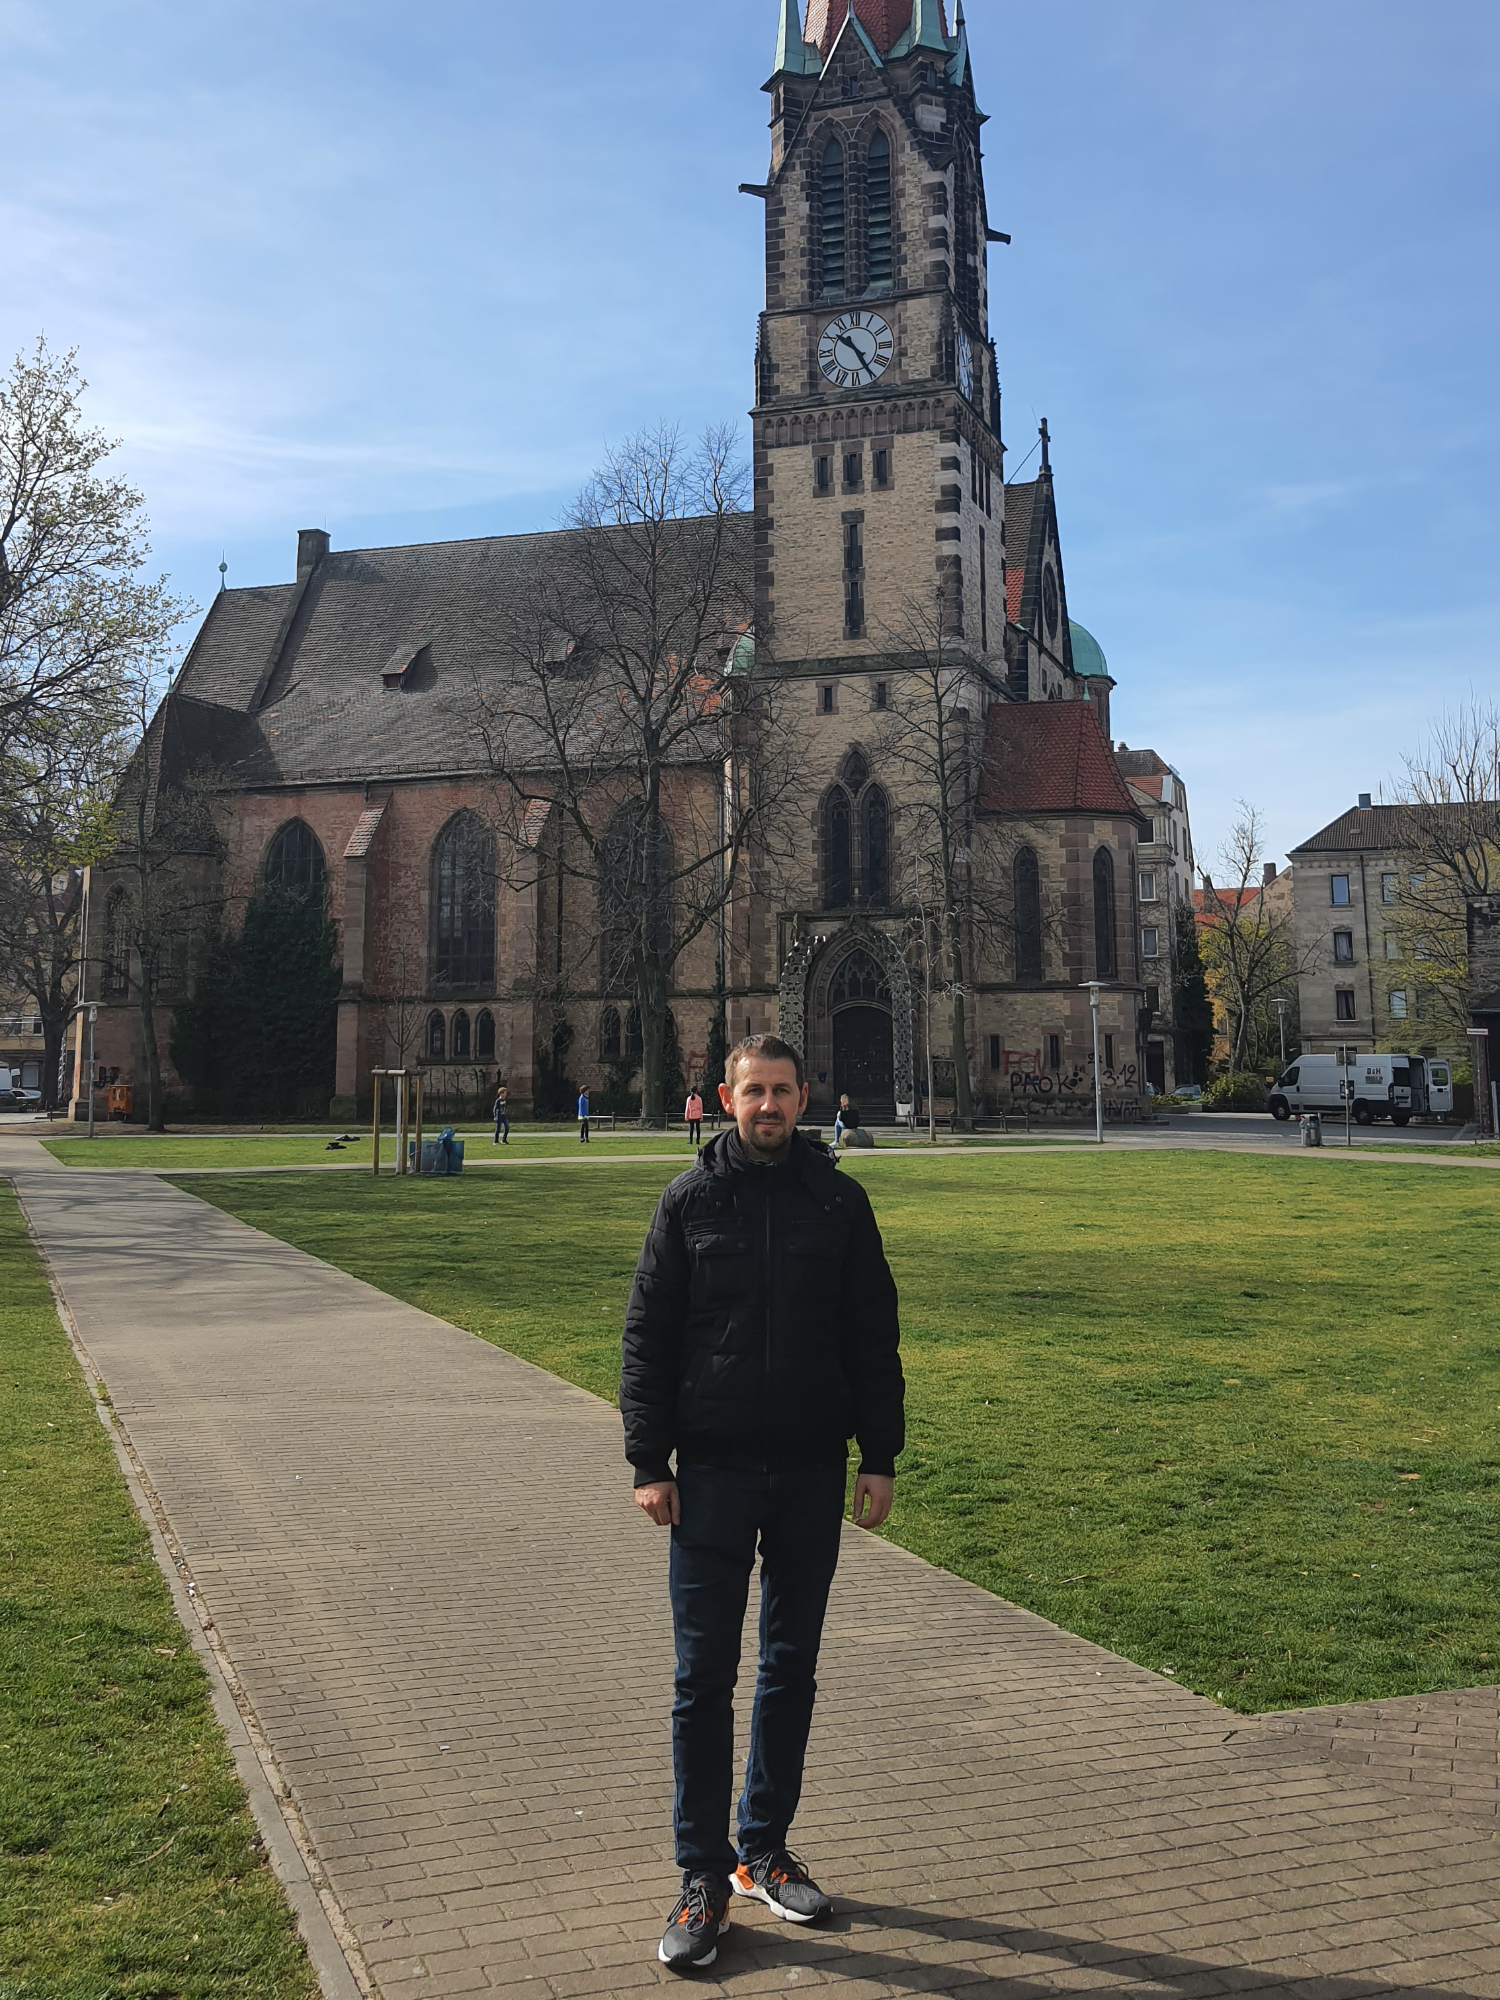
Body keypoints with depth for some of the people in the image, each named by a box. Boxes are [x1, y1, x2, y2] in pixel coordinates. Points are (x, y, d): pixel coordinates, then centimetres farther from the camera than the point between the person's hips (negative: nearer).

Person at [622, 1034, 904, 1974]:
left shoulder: (839, 1200, 1)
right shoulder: (690, 1201, -1)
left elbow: (873, 1338, 5)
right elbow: (649, 1339, 0)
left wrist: (881, 1458, 2)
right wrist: (649, 1462, -5)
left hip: (813, 1473, 2)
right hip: (714, 1473, -1)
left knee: (792, 1670, 13)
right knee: (704, 1678, 3)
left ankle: (766, 1850, 28)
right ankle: (705, 1878, 15)